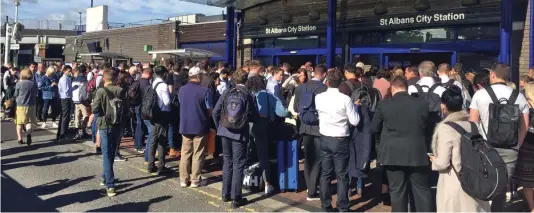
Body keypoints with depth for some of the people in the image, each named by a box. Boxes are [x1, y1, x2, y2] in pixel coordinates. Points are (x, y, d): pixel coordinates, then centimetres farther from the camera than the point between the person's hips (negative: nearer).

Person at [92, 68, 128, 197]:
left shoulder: (101, 91, -12)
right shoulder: (121, 91, -3)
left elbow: (95, 109, -14)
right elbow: (126, 109, 1)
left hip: (105, 125, -3)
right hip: (117, 125, 3)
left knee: (106, 155, -1)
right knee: (111, 153, 19)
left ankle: (110, 185, -8)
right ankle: (105, 177, 34)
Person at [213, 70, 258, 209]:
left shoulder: (226, 93, 0)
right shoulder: (247, 95, -8)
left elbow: (215, 112, 0)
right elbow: (253, 117, -6)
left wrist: (219, 127, 14)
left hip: (225, 132, 4)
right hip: (240, 133, -4)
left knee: (228, 162, 17)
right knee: (238, 165, 3)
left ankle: (226, 194, 24)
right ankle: (236, 198, 4)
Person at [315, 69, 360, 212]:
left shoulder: (318, 97, -3)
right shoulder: (345, 99, -13)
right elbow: (355, 121, -8)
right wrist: (354, 108, 7)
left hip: (325, 139, 3)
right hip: (340, 140, -3)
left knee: (325, 174, 12)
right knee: (342, 176, 5)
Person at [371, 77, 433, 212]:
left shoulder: (384, 104, -4)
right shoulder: (422, 104, 0)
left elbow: (374, 128, 4)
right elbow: (427, 127, 12)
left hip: (393, 154, -1)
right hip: (417, 153, 1)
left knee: (397, 191, 6)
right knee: (422, 190, 11)